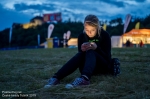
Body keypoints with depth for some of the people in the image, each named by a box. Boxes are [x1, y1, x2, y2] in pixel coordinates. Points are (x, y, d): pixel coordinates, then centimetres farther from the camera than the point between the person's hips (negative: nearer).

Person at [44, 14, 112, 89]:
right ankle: (56, 77, -46)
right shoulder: (81, 36, -1)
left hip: (103, 67, -2)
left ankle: (84, 78, -60)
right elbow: (80, 55, -2)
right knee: (80, 54, -30)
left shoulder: (105, 35, -8)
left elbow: (107, 57, -13)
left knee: (90, 52, -31)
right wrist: (82, 50, -25)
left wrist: (96, 48, -30)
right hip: (87, 68, 2)